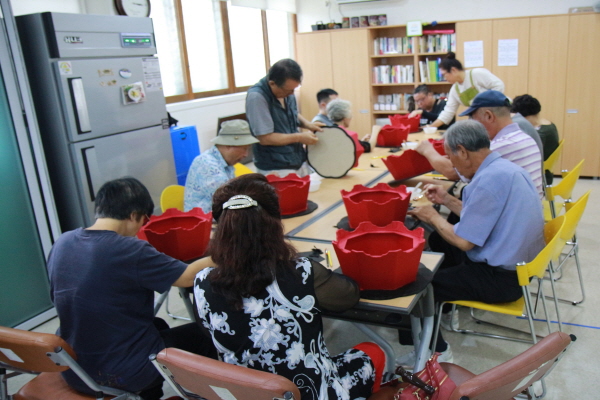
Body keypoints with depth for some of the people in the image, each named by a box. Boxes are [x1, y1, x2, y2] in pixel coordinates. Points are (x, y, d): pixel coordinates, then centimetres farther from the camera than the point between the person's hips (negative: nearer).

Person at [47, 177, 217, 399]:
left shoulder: (61, 243, -4)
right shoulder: (131, 251, -25)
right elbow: (188, 277, -16)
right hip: (124, 373, -7)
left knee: (158, 325, 29)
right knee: (202, 335, 14)